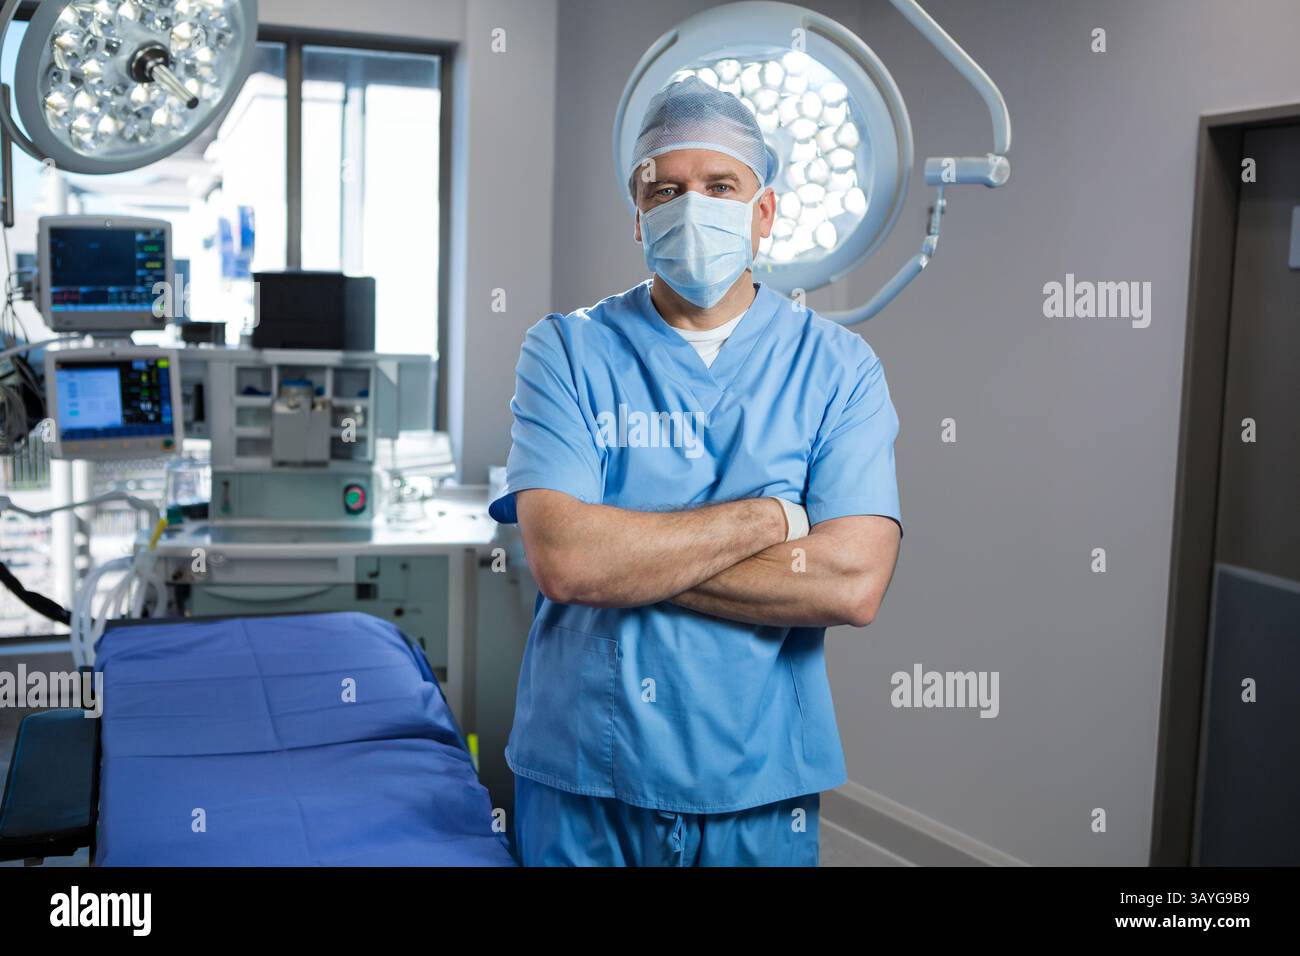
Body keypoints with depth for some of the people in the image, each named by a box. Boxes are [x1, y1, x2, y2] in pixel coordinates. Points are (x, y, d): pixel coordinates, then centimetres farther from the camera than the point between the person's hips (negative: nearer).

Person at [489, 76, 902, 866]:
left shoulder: (839, 367, -3)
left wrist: (626, 553, -17)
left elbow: (853, 584, -16)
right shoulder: (568, 351, -3)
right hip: (582, 778, 0)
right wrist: (771, 517, -15)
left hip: (759, 785, 0)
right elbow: (560, 559, -17)